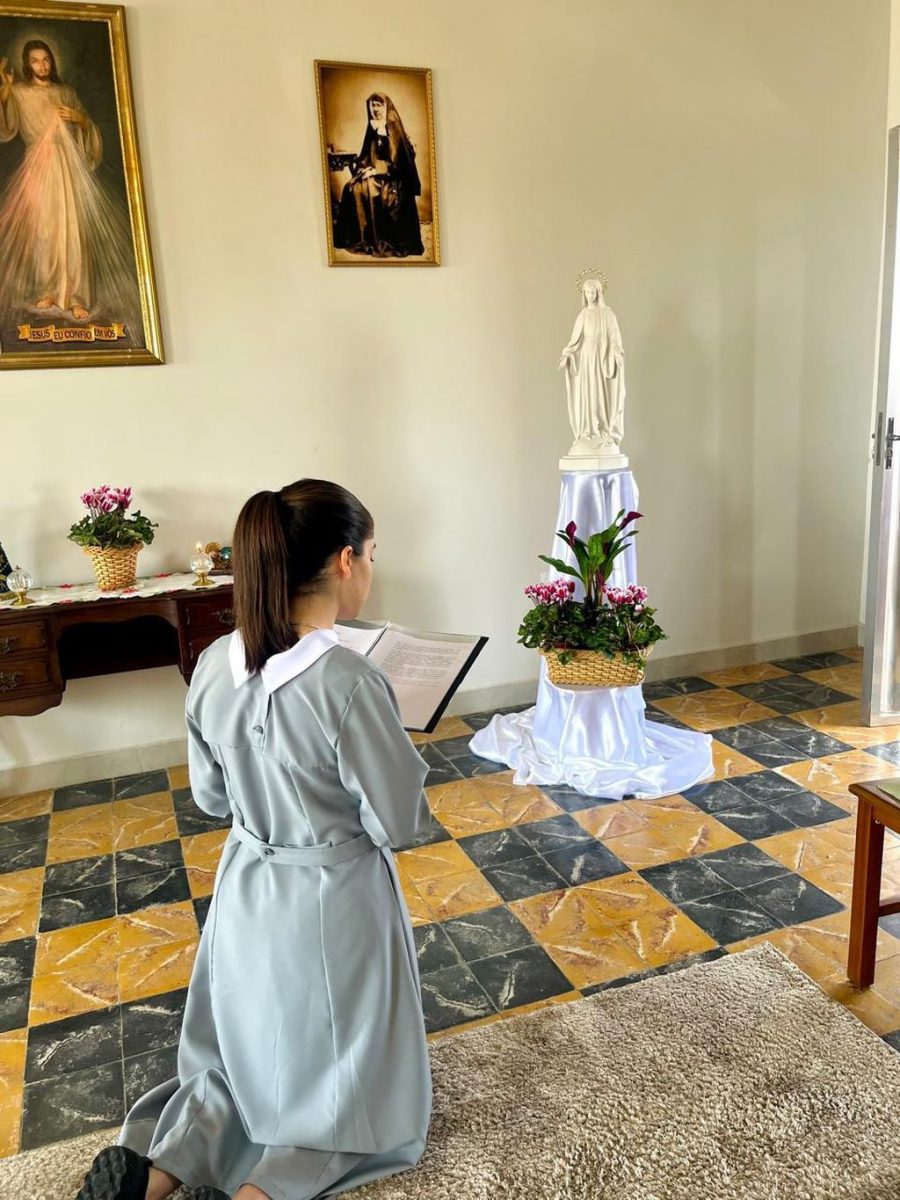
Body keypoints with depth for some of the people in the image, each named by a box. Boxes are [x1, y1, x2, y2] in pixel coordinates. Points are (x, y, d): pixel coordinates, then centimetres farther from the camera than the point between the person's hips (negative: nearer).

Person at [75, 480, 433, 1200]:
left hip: (246, 891, 6)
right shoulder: (349, 681, -28)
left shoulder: (214, 666, -10)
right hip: (333, 903, -5)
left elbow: (212, 796, 2)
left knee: (252, 1061, 29)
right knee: (351, 1085, 20)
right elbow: (399, 824, -18)